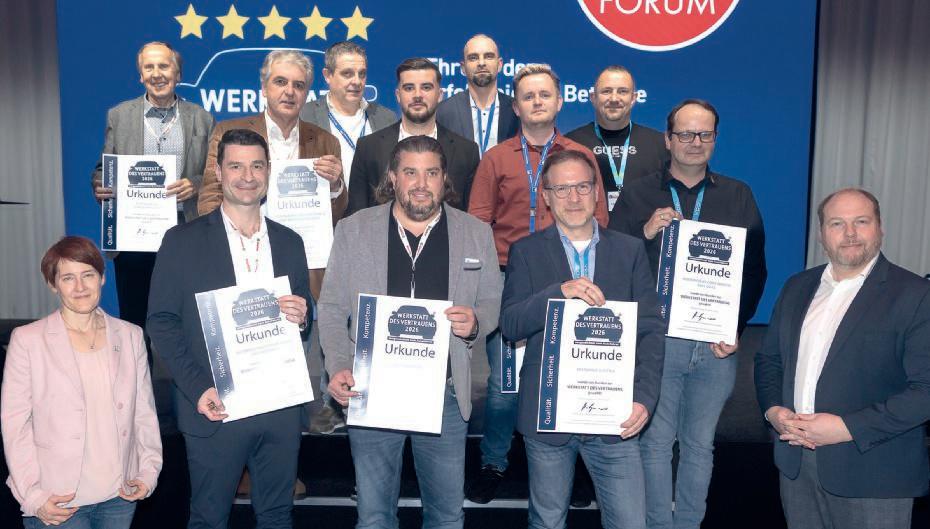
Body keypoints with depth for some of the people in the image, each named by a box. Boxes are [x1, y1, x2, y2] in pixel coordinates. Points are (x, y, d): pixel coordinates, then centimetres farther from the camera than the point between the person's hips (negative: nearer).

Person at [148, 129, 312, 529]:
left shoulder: (290, 242, 9)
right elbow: (162, 322, -4)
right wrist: (198, 389, -15)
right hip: (214, 407, -3)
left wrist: (300, 317, -10)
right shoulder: (183, 241, -2)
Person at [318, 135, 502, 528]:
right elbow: (332, 309, 3)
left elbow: (492, 302, 8)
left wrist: (475, 323, -14)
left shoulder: (476, 233, 3)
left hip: (445, 395, 1)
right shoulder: (353, 230, 1)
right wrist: (338, 368, -10)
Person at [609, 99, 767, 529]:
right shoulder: (637, 195, 3)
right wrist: (645, 234, -18)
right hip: (656, 339, -1)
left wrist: (736, 328, -4)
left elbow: (755, 271, 5)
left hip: (716, 344, 2)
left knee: (700, 444, 13)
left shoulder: (738, 196, 8)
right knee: (656, 442, 7)